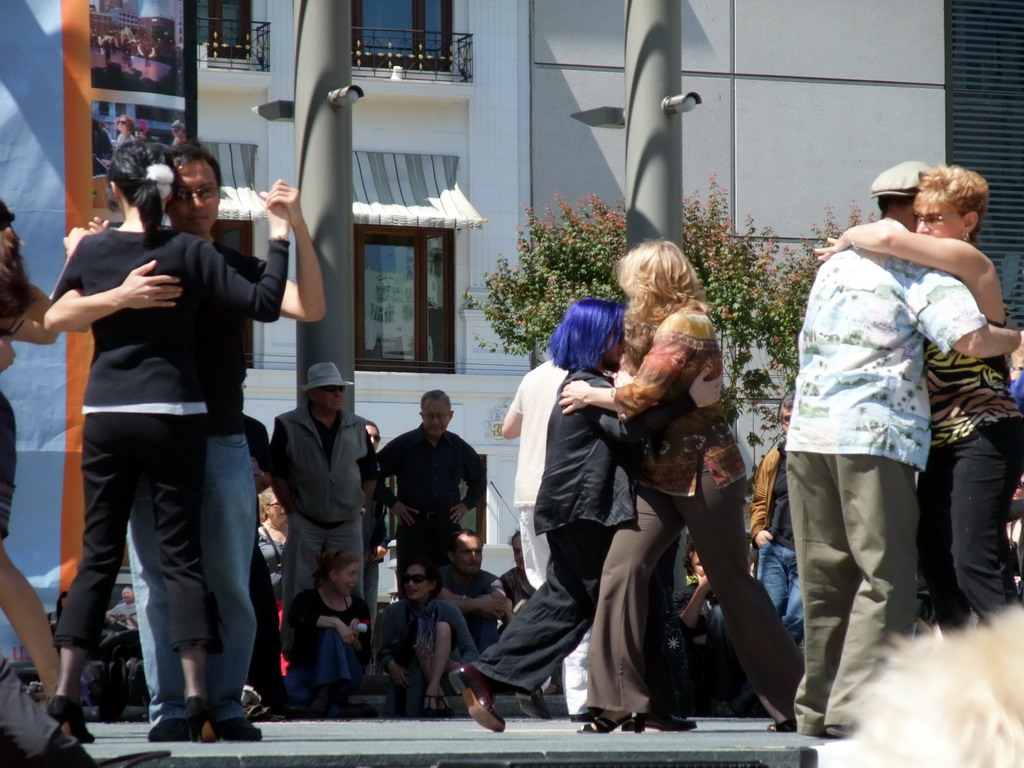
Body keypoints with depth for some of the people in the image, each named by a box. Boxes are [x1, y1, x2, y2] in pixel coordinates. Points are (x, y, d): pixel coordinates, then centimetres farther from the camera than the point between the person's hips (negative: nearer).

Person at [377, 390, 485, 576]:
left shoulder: (459, 447, 12)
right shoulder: (403, 445, 1)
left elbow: (479, 479, 27)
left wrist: (467, 504, 13)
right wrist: (392, 503, -3)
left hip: (448, 526, 3)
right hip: (413, 525, -3)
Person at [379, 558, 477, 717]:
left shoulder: (448, 610, -2)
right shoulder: (394, 611, 0)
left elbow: (470, 651, -3)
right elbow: (384, 651, 0)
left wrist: (460, 665, -25)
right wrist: (392, 666, -23)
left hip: (443, 674, 1)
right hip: (408, 678, -1)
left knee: (443, 627, -21)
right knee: (422, 627, -23)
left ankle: (432, 692, -37)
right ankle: (438, 695, -36)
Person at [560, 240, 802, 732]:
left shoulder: (686, 324, -14)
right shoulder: (661, 324, 16)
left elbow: (639, 396, -18)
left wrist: (590, 395, -4)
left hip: (704, 470, -9)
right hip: (661, 474, 9)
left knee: (734, 585, -1)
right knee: (623, 566, -7)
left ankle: (794, 699, 9)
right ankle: (623, 697, -9)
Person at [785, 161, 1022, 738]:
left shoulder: (836, 263, 22)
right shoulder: (918, 267, -2)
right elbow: (971, 338, -16)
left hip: (808, 432, 7)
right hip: (874, 433, -7)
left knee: (825, 577, 11)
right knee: (886, 577, -6)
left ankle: (817, 705, 11)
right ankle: (854, 706, -16)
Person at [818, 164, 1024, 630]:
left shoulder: (970, 263, -9)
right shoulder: (932, 276, 17)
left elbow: (887, 239, -20)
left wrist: (848, 239, -3)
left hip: (982, 437, -10)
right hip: (941, 443, 10)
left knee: (975, 562, -17)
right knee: (935, 561, 11)